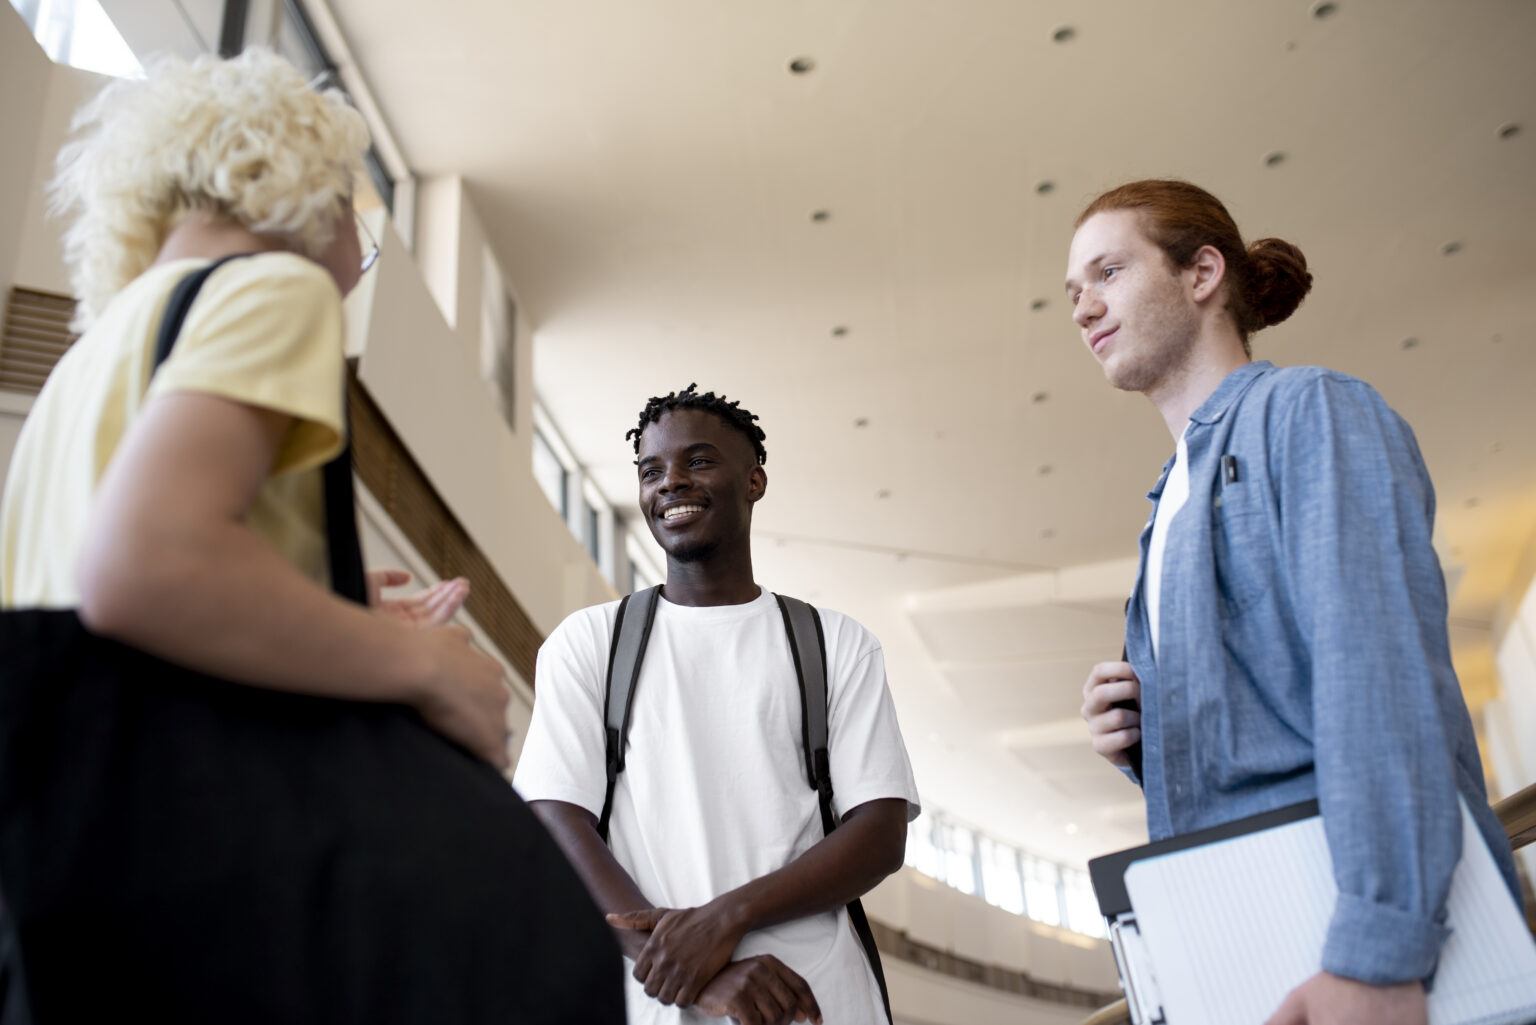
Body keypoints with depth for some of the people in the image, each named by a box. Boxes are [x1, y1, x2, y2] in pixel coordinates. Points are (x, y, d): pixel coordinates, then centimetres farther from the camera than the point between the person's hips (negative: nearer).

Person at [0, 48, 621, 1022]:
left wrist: (339, 623, 24)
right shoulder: (271, 284, -2)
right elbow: (143, 567, -20)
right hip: (180, 787, -9)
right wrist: (420, 662, -10)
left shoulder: (94, 353, 26)